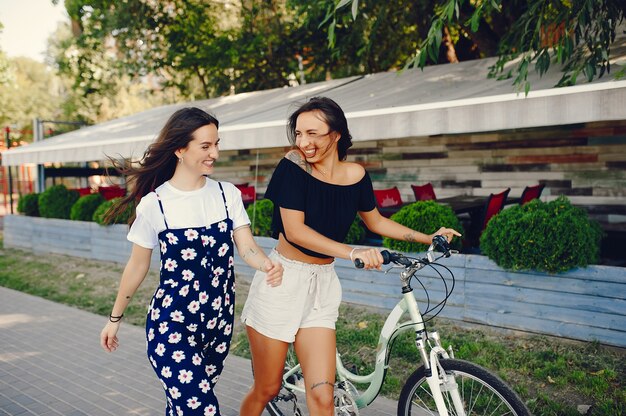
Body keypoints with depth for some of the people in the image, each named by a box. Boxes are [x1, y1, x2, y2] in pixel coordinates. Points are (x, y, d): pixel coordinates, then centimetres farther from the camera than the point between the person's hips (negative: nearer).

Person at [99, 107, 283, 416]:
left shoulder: (227, 194, -1)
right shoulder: (154, 204, -11)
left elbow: (247, 247, -7)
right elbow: (137, 266, 0)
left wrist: (268, 266, -30)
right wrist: (115, 318, 9)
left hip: (219, 321, 4)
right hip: (172, 324, -4)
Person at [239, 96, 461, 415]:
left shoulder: (355, 175, -2)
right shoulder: (293, 165, -13)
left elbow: (376, 222, 16)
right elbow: (294, 230, -21)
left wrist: (429, 238, 13)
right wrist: (353, 252, -30)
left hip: (321, 284, 3)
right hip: (282, 280, -3)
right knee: (266, 390, 9)